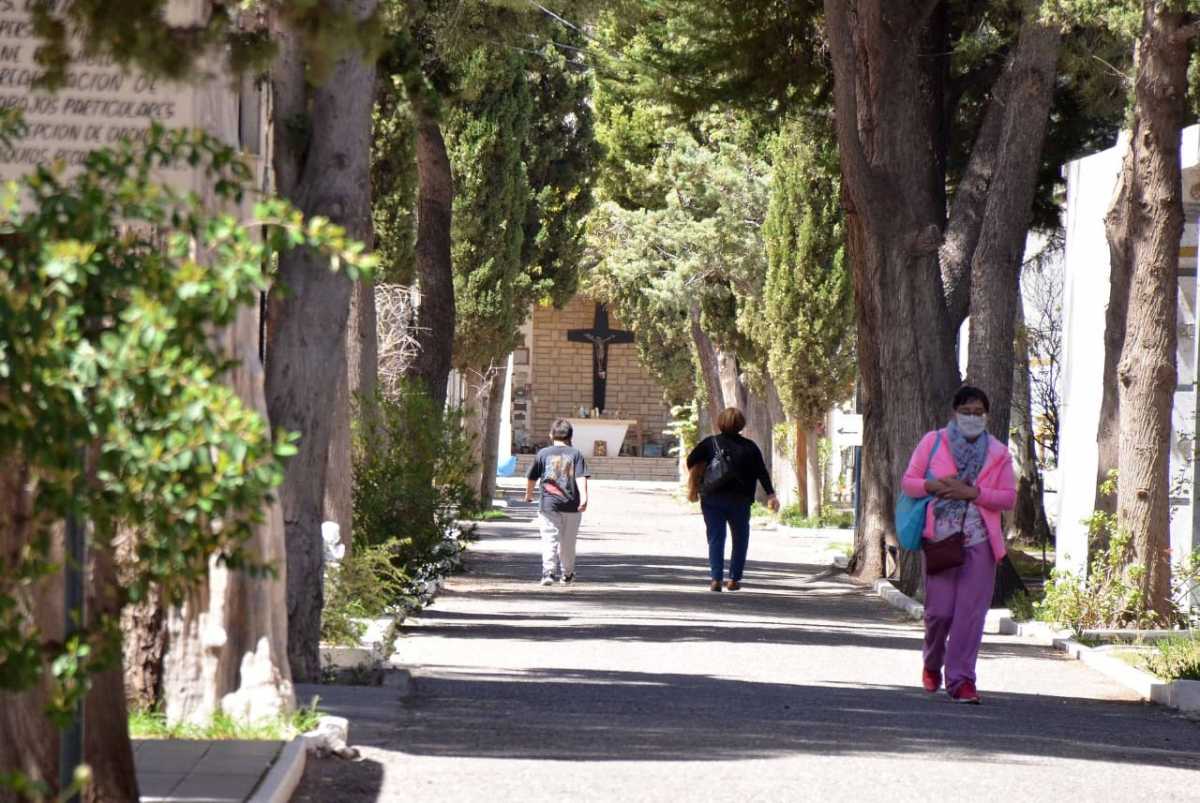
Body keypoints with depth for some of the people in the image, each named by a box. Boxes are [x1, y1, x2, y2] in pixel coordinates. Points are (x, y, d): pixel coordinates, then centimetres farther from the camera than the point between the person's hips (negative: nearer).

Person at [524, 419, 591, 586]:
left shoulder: (543, 453, 5)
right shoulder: (576, 454, 3)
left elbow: (531, 477, 12)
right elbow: (581, 478, -10)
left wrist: (528, 494, 30)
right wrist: (584, 497, -18)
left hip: (549, 504, -1)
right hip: (571, 504, 1)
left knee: (549, 539, -5)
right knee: (568, 541, 15)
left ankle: (548, 572, -22)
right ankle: (567, 574, 26)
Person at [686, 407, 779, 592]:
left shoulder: (711, 443, 0)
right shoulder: (749, 447, 2)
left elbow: (692, 461, -10)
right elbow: (762, 473, -5)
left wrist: (695, 484, 5)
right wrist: (771, 495, -8)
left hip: (713, 499, -1)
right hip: (740, 501, 1)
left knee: (716, 538, 0)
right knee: (740, 540, 15)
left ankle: (716, 578, -15)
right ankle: (734, 579, 12)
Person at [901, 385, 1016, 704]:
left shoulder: (998, 453, 7)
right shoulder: (932, 442, 7)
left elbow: (1009, 498, 3)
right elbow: (909, 482, 8)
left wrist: (972, 492, -11)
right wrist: (933, 486, -12)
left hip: (979, 544, 1)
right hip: (939, 540, -1)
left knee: (970, 613, -6)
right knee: (939, 610, -2)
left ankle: (960, 679, -1)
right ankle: (932, 663, 28)